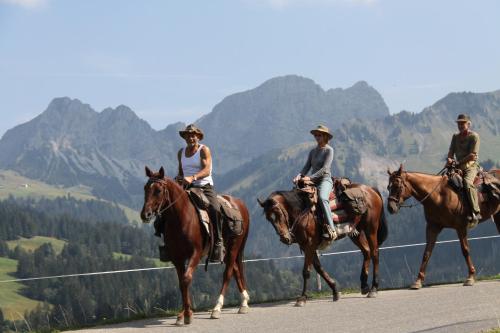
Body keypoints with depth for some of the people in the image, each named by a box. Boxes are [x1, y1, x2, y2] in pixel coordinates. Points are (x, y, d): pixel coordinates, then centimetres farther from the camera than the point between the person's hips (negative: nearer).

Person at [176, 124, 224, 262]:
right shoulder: (181, 153, 16)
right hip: (187, 188, 5)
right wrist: (179, 178, 4)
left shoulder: (204, 150, -1)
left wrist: (193, 177, -33)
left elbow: (206, 171, -16)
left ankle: (218, 243, -25)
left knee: (215, 209, -31)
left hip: (205, 187, -5)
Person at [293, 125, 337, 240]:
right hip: (313, 181, 8)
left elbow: (325, 168, -13)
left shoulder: (329, 150, -3)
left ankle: (331, 231, -41)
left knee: (322, 198, -35)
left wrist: (310, 178, -21)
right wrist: (300, 176, -10)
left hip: (325, 180, -8)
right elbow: (307, 166, 11)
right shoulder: (313, 151, 17)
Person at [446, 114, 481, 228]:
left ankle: (476, 212, -36)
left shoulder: (474, 136, -4)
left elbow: (473, 155, -13)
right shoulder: (455, 137, 16)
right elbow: (451, 151, 12)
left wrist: (458, 162, -18)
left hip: (471, 166, -8)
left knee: (467, 182, -33)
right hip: (458, 166, 8)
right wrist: (449, 159, -12)